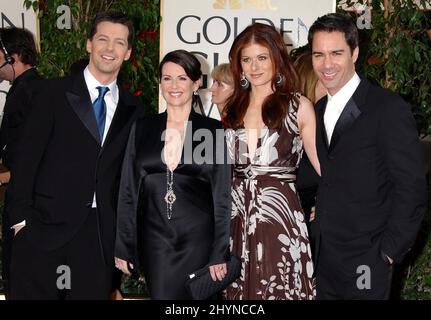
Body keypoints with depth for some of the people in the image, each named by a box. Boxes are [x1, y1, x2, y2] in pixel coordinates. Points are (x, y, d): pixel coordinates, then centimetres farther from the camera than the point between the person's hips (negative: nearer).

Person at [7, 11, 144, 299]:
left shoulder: (133, 110, 10)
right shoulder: (55, 92, 0)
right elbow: (28, 154, -3)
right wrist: (20, 216, -9)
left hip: (101, 229, 3)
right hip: (48, 221, -2)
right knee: (32, 291, 1)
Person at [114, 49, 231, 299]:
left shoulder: (213, 129, 2)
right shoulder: (143, 128, 7)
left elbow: (222, 195, 1)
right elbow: (128, 190, 7)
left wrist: (220, 253, -4)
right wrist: (123, 247, 2)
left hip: (199, 238, -1)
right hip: (155, 238, 1)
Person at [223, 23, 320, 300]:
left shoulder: (299, 106, 1)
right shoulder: (233, 109, 12)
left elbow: (324, 165, -1)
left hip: (280, 217, -3)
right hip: (237, 221, 4)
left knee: (279, 290, 1)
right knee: (241, 289, 7)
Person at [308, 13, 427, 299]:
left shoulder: (389, 109, -14)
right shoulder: (319, 110, 9)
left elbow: (412, 188, -15)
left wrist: (389, 251, -14)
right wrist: (317, 213, 5)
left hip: (366, 260, -6)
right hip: (324, 254, 6)